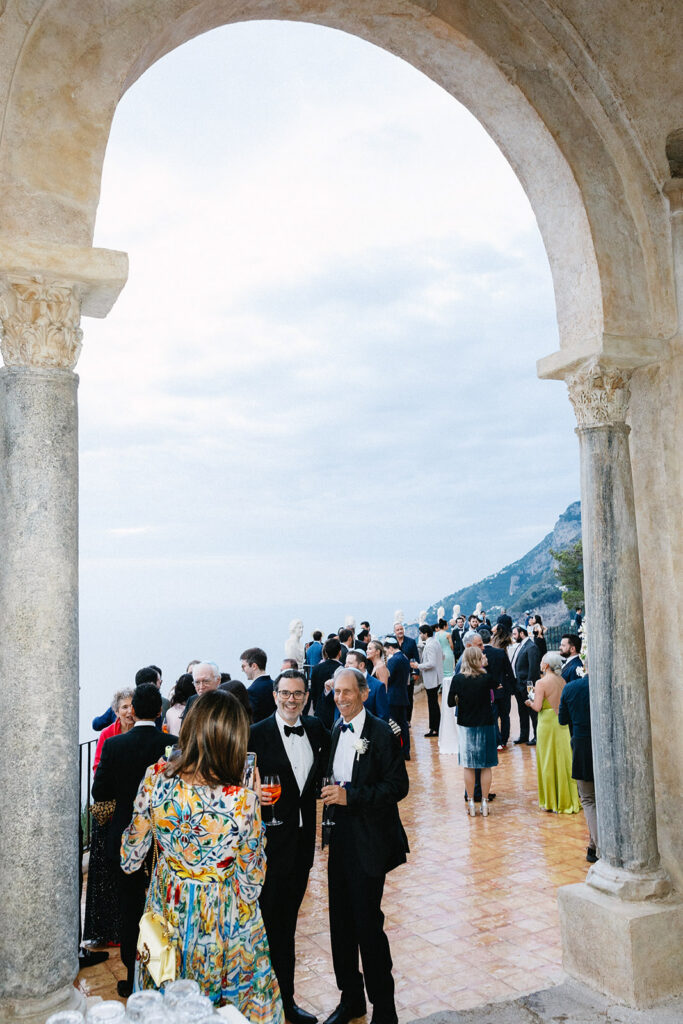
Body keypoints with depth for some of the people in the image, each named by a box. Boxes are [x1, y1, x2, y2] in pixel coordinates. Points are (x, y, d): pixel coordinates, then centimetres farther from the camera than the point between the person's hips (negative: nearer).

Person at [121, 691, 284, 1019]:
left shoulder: (156, 778, -19)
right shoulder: (242, 801, -28)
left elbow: (129, 862, -6)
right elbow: (251, 888, -14)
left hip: (167, 917, 3)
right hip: (223, 926, -3)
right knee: (233, 1012, 24)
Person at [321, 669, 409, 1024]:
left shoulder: (381, 734, -13)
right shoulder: (336, 731, 9)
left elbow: (397, 786, -16)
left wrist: (350, 795, -21)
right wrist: (330, 792, -2)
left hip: (369, 841, -7)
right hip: (340, 838, 7)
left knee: (367, 922, -2)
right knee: (341, 921, 14)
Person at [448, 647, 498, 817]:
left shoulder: (458, 679, -10)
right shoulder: (487, 677, -12)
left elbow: (450, 703, -3)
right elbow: (495, 683, 12)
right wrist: (485, 667, 10)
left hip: (466, 725, 1)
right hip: (485, 725, 0)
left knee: (468, 766, 10)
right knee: (486, 766, 10)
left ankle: (471, 803, 15)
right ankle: (484, 803, 15)